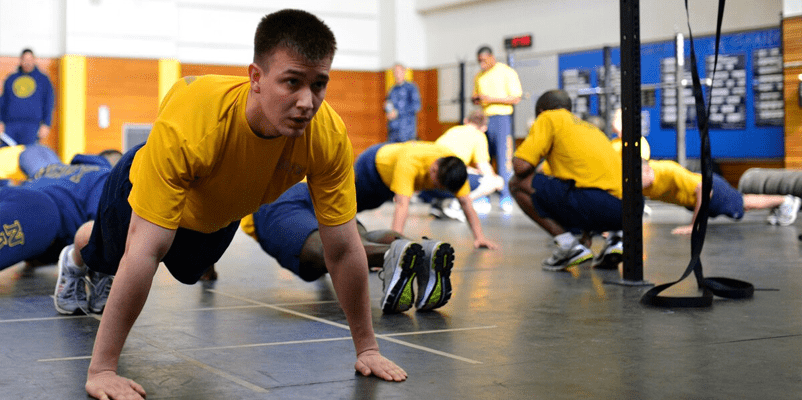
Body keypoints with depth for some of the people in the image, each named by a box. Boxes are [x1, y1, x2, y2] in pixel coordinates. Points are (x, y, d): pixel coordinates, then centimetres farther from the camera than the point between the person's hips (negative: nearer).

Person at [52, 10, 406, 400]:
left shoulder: (329, 137, -39)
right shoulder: (189, 123, -49)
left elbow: (343, 249, -28)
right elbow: (144, 253, -48)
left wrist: (366, 348, -23)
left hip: (222, 212, 4)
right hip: (145, 187, -4)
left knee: (187, 272, 35)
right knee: (107, 257, 29)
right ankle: (74, 261, 66)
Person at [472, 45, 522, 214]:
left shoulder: (507, 72, -1)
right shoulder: (479, 77, 16)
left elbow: (515, 98, -7)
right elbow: (475, 96, 25)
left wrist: (491, 99, -14)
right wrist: (475, 99, -1)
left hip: (501, 117, -6)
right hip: (483, 118, 6)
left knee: (504, 158, -9)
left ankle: (506, 198, -8)